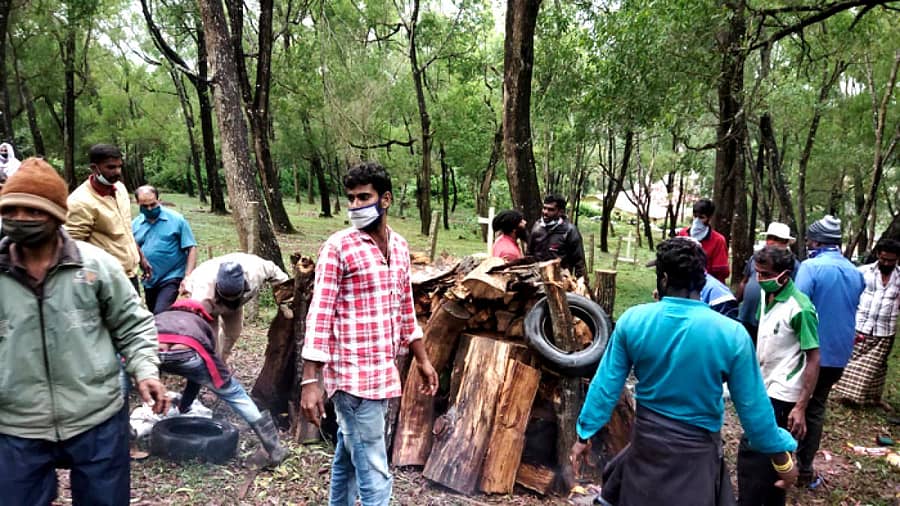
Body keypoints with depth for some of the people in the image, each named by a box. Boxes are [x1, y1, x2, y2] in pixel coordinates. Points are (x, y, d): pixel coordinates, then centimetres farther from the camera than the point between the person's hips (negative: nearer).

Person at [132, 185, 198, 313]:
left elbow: (191, 248, -9)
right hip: (149, 281, 6)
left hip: (171, 278, -5)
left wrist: (188, 277, -17)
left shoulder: (176, 220, -8)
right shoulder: (135, 224, 3)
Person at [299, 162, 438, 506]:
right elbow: (319, 316, -14)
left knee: (348, 458, 21)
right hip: (353, 375, -6)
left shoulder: (399, 246, 9)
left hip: (384, 373, 7)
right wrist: (310, 381, -18)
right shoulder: (338, 248, -11)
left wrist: (422, 360, 19)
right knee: (374, 476, -2)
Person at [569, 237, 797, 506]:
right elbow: (753, 406, -9)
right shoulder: (731, 333, -17)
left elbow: (606, 385, -7)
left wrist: (585, 435, 5)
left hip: (645, 440, 1)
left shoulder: (632, 320, -13)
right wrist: (782, 459, 6)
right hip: (697, 450, 0)